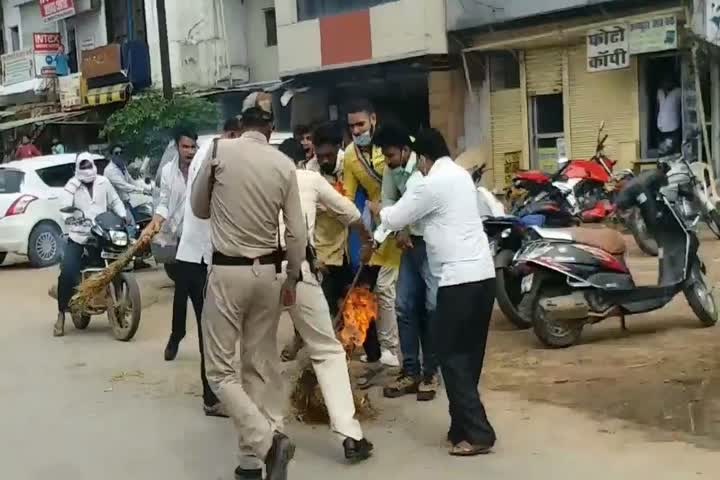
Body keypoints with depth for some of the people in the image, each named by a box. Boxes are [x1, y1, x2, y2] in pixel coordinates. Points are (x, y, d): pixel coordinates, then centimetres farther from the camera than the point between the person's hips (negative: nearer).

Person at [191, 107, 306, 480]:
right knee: (262, 365, 12)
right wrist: (292, 278, 13)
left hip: (228, 270, -3)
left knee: (222, 370, 3)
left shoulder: (220, 150, -6)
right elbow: (296, 233, 1)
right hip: (268, 271, 4)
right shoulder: (284, 164, 0)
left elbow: (198, 209, 7)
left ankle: (265, 441, -13)